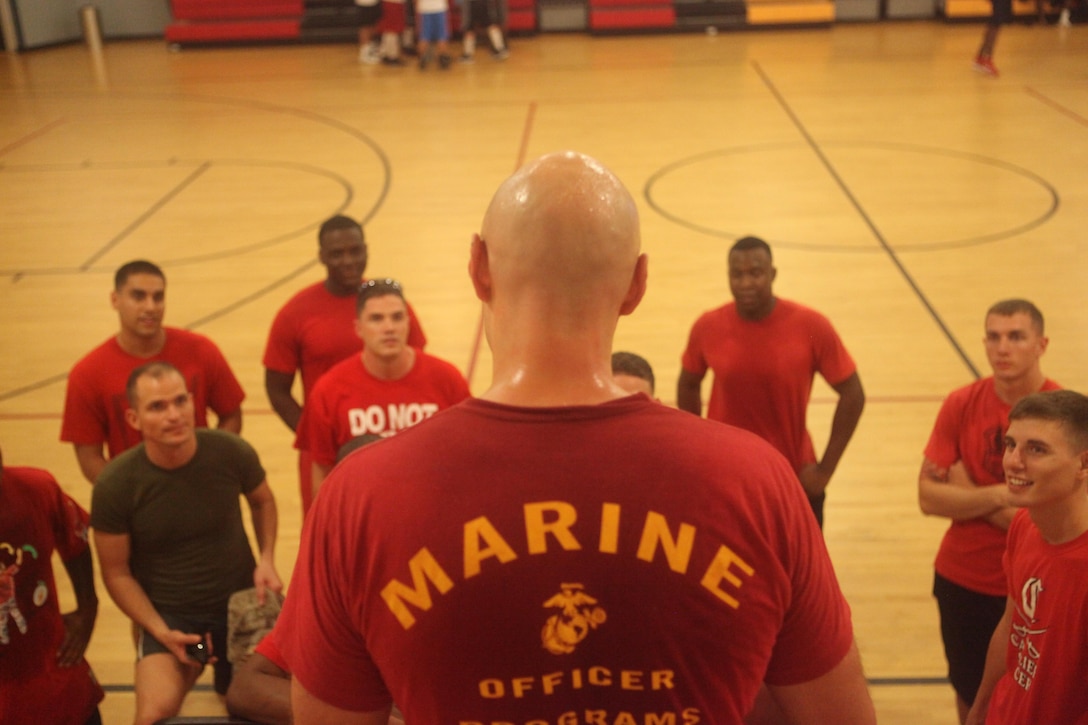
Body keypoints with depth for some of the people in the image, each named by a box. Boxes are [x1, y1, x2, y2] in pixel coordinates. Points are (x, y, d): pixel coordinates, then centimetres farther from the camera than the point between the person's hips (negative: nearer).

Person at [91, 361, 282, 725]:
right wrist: (161, 631, -16)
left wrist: (267, 559, -6)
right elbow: (116, 573, -5)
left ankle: (230, 682, 43)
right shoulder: (115, 485, -17)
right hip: (169, 613, -2)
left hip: (242, 602, 2)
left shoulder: (232, 452, -14)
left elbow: (262, 501, 9)